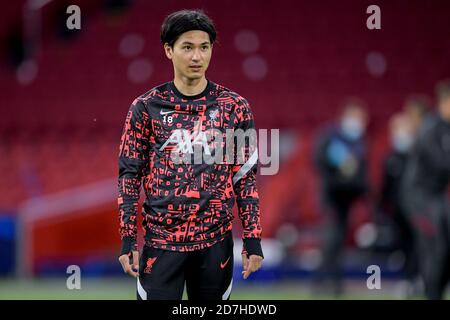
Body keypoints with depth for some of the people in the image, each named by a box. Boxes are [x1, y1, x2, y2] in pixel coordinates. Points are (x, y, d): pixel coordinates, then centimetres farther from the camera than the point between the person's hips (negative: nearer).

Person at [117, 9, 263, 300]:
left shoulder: (235, 107, 3)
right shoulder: (147, 107, 1)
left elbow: (246, 177, 6)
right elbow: (129, 175, 3)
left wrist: (253, 240, 0)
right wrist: (128, 241, -3)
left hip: (216, 241, 1)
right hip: (161, 241, -1)